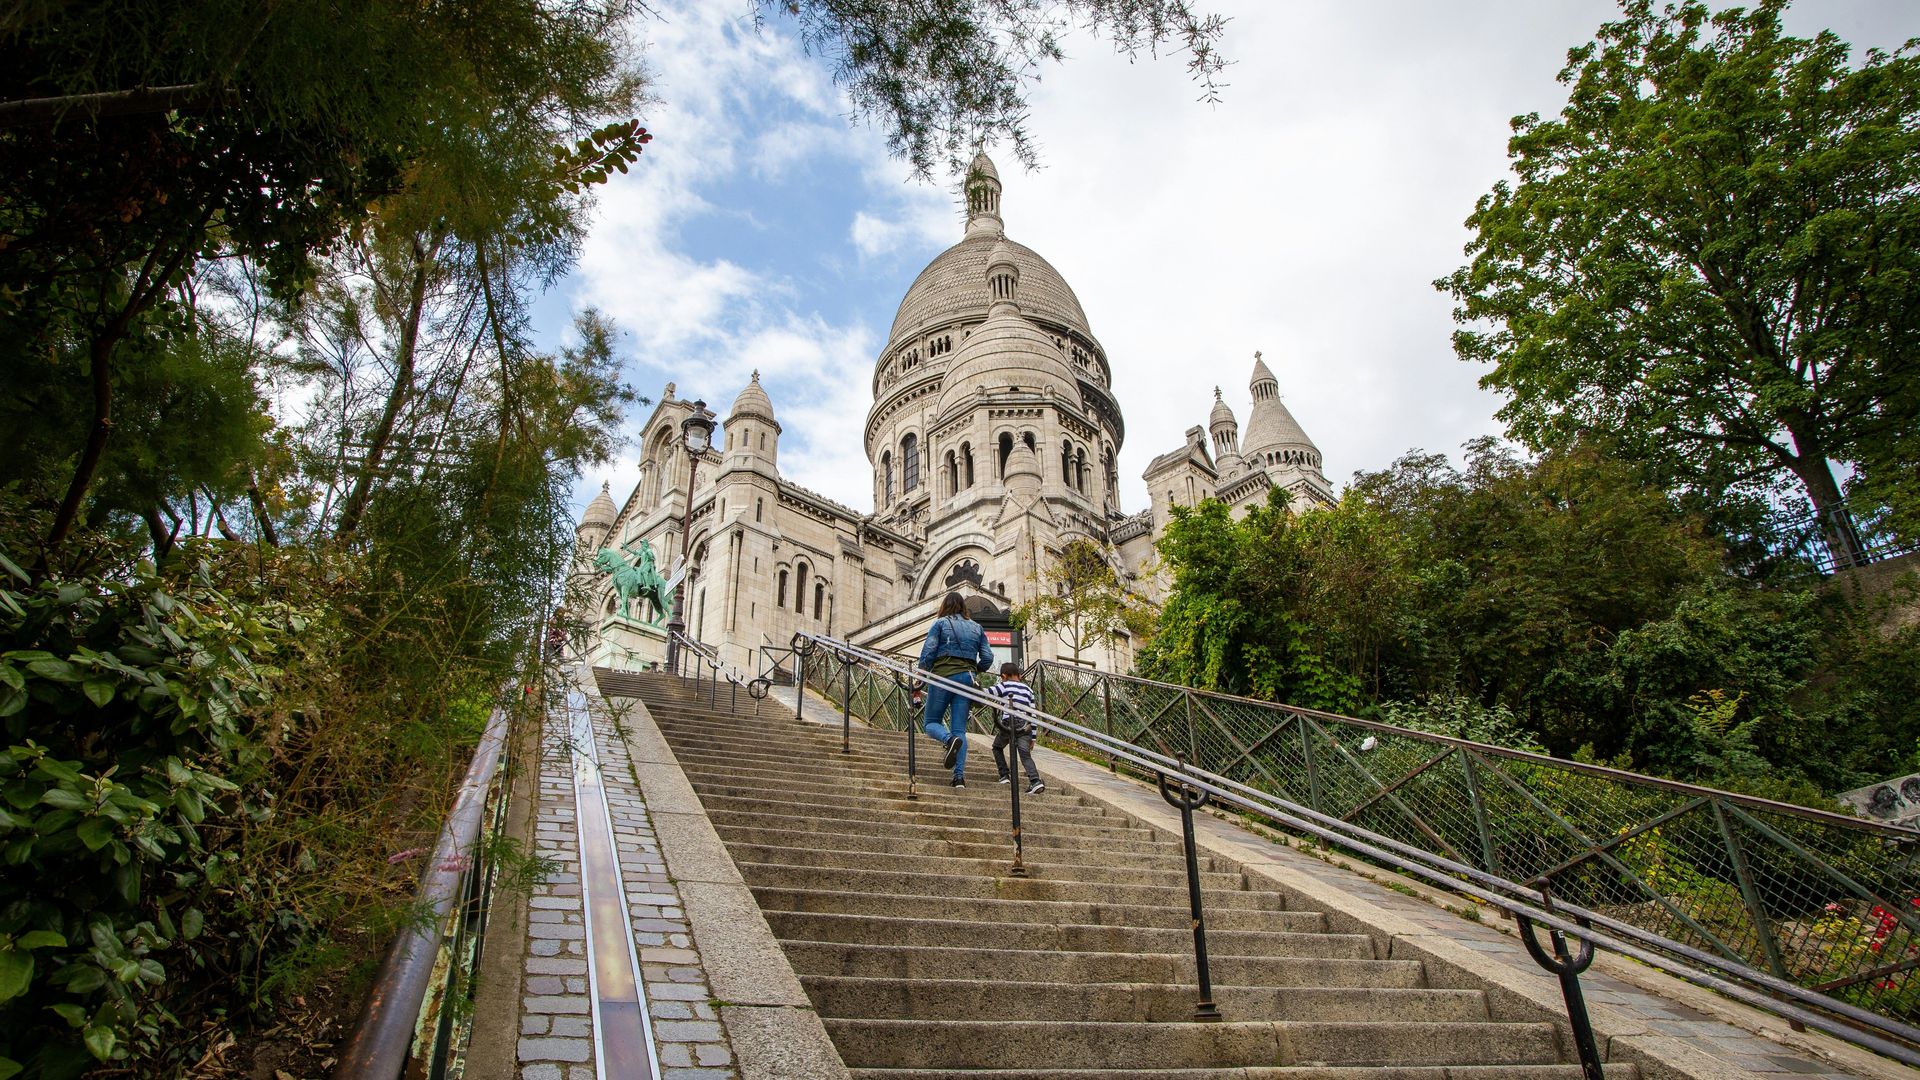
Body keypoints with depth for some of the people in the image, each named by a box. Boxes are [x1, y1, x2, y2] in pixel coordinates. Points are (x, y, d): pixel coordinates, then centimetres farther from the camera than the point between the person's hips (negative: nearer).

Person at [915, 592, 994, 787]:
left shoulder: (940, 623, 4)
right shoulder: (976, 628, 15)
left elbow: (928, 652, -6)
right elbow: (987, 658, 9)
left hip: (943, 676, -4)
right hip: (966, 679, 4)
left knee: (930, 722, 8)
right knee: (960, 729, 5)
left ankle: (949, 740, -24)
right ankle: (959, 775, -6)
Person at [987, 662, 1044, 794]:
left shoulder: (1004, 686, 7)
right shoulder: (1028, 689, 19)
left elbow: (986, 693, -7)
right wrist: (1032, 737, 19)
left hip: (1007, 725, -3)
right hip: (1024, 727, 3)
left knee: (997, 748, 23)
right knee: (1025, 755, -3)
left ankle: (1004, 775, 17)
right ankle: (1035, 781, -23)